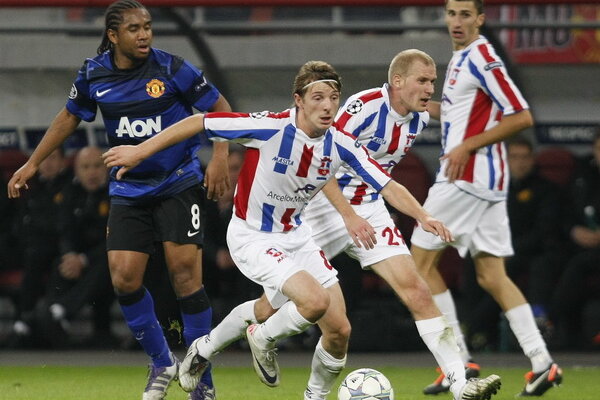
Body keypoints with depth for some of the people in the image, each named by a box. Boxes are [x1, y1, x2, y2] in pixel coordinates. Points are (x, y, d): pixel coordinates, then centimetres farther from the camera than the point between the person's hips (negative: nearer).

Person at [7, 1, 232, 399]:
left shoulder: (171, 68, -12)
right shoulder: (94, 74, -2)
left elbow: (221, 108, -3)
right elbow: (70, 117, 16)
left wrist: (220, 158, -16)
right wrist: (32, 164, 17)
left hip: (179, 184, -4)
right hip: (129, 189, 4)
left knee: (185, 273, -11)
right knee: (124, 278, -6)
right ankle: (162, 363, 16)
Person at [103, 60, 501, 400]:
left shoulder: (342, 145, -11)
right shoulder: (270, 127, -26)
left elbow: (388, 186, -9)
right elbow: (199, 123, -19)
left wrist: (423, 216, -26)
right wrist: (141, 151, -17)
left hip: (296, 235, 6)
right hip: (251, 238, -6)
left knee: (339, 328, 4)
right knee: (315, 300, -27)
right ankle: (265, 339, 7)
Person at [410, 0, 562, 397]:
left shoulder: (481, 59, -13)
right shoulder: (461, 59, 17)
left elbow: (521, 116, -16)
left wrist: (467, 146, -19)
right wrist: (427, 105, 14)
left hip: (469, 176, -10)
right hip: (487, 182, 10)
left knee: (422, 260, -2)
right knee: (492, 275, 6)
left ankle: (458, 361, -2)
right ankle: (541, 363, -2)